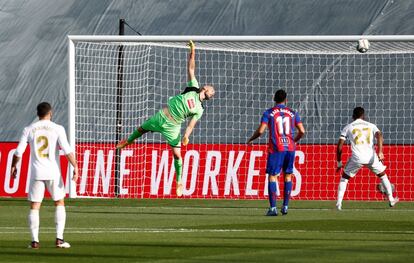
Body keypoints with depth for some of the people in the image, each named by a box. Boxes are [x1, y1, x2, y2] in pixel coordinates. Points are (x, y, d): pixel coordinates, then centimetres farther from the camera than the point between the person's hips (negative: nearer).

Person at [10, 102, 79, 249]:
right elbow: (67, 150, -12)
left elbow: (19, 152, 3)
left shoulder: (29, 130, 3)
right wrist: (75, 166, -8)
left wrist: (13, 166, 18)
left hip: (36, 173, 1)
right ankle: (59, 238, 3)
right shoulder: (57, 129, -3)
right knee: (60, 203, 13)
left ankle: (34, 241, 0)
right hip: (53, 172, -1)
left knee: (34, 207, 8)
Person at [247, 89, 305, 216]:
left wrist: (251, 139, 11)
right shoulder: (293, 113, 8)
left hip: (276, 148, -3)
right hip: (290, 148, 3)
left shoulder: (269, 113, 0)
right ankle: (285, 207, 12)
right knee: (288, 176, 13)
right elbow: (302, 131, 4)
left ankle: (273, 208, -9)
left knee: (272, 176, 0)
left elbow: (260, 131, -8)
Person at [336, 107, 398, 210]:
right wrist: (380, 152, -18)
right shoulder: (371, 126, 15)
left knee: (344, 177, 19)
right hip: (371, 156, 1)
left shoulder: (348, 127, 13)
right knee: (382, 175, 26)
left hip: (357, 158, -1)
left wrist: (339, 163, 16)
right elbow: (379, 135, -6)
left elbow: (339, 146, 7)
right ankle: (391, 199, 30)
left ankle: (339, 204, 7)